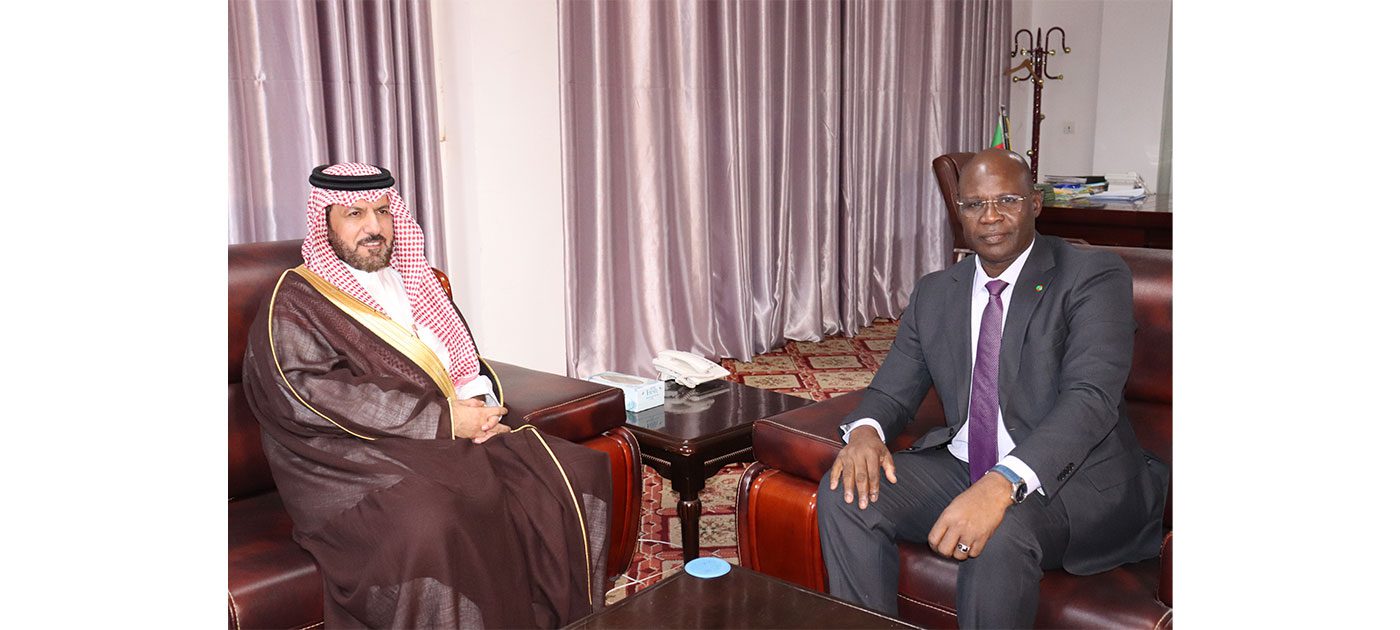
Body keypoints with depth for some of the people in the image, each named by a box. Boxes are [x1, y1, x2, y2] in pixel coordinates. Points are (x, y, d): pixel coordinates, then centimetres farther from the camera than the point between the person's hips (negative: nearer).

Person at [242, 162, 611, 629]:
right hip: (360, 460, -6)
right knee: (428, 525, -38)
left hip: (454, 438, 7)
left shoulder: (414, 283, 20)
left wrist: (479, 403, -3)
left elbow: (465, 360, 23)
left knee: (578, 472, -11)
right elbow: (316, 395, -16)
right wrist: (444, 419, -19)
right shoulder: (295, 303, -1)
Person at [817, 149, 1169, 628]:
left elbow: (1091, 398, -21)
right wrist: (865, 429, -14)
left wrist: (1003, 484, -36)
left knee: (1001, 535, -36)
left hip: (1074, 477, -5)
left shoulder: (1093, 277, -7)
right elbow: (893, 389, 13)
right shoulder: (933, 293, 11)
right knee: (844, 493, -16)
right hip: (963, 469, 5)